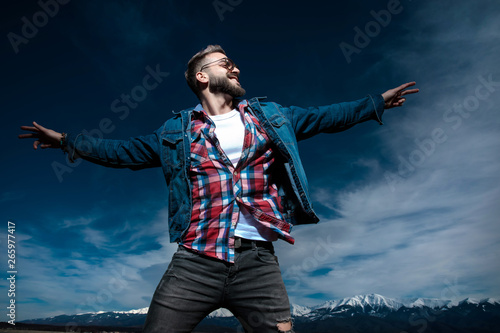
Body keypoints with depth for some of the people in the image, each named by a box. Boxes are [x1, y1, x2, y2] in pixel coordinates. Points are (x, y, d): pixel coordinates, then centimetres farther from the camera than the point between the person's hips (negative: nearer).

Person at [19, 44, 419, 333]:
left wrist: (378, 101, 21)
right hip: (195, 260, 0)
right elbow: (126, 151, 18)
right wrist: (67, 140, 16)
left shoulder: (270, 117, 15)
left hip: (258, 261, 1)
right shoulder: (177, 131, 12)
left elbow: (324, 117, 20)